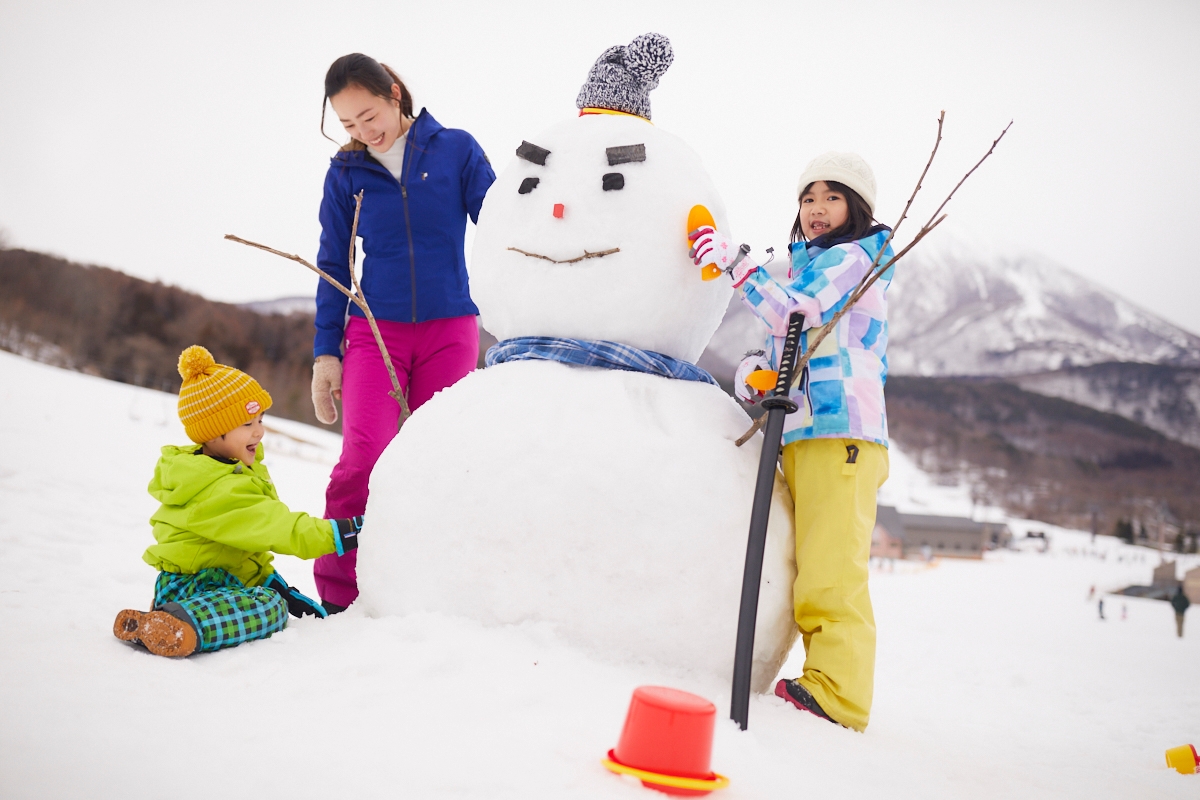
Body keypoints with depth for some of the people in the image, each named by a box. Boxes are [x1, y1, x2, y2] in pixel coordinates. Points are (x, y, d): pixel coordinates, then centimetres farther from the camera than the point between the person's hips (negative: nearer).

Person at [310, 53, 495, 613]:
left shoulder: (456, 149, 1)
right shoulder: (345, 173, 6)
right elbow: (333, 267, 10)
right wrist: (326, 354, 6)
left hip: (450, 330, 0)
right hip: (375, 331, 0)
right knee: (364, 458, -16)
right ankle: (338, 598, -4)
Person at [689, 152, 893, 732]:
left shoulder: (853, 258, -1)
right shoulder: (807, 266, 27)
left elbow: (793, 312, -17)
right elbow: (788, 340, 30)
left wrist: (732, 260, -17)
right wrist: (756, 365, 8)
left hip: (840, 429, -10)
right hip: (801, 432, 10)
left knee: (831, 569, -14)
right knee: (810, 570, 9)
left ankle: (838, 694, -13)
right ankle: (827, 683, 13)